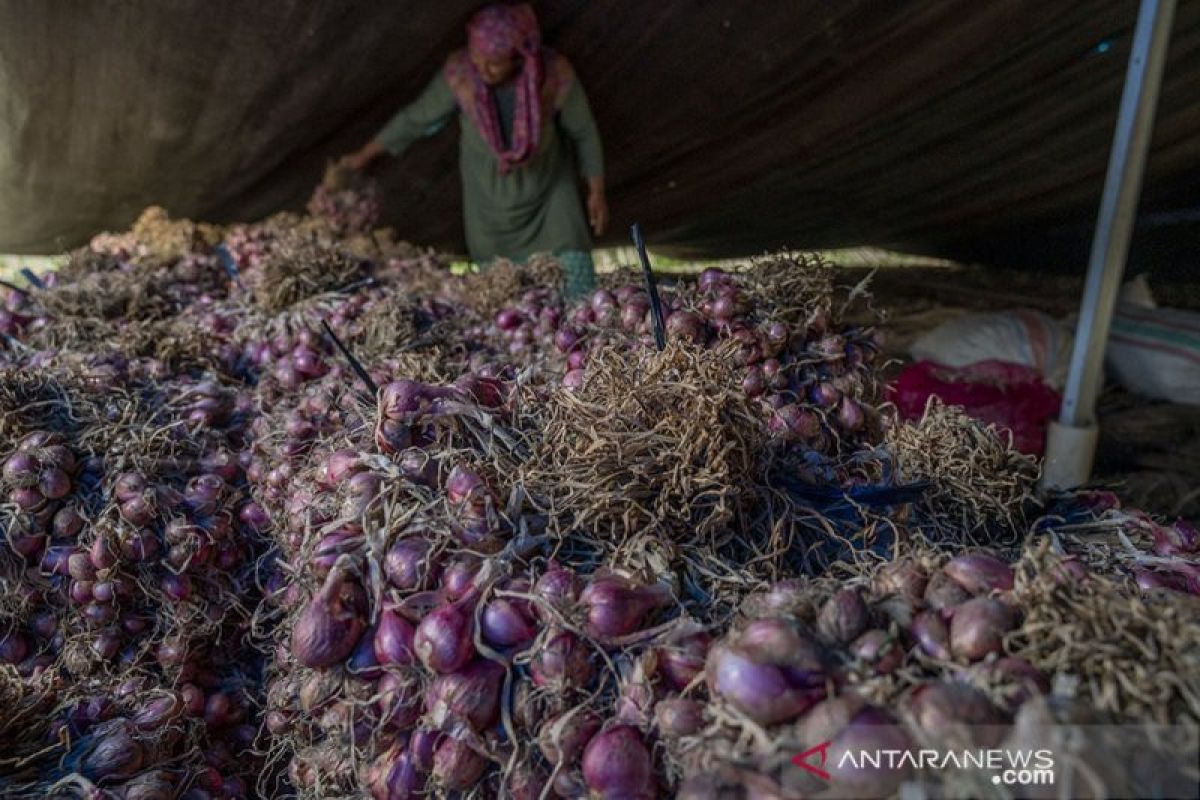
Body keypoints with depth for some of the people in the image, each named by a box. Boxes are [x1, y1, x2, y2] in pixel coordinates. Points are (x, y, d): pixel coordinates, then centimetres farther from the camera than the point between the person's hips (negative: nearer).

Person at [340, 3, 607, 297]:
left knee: (577, 288, -4)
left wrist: (597, 191, -1)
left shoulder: (555, 74, -24)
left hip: (551, 194, -1)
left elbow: (583, 132, -7)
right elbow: (417, 117, -6)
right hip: (488, 202, 1)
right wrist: (365, 155, 3)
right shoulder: (459, 73, -22)